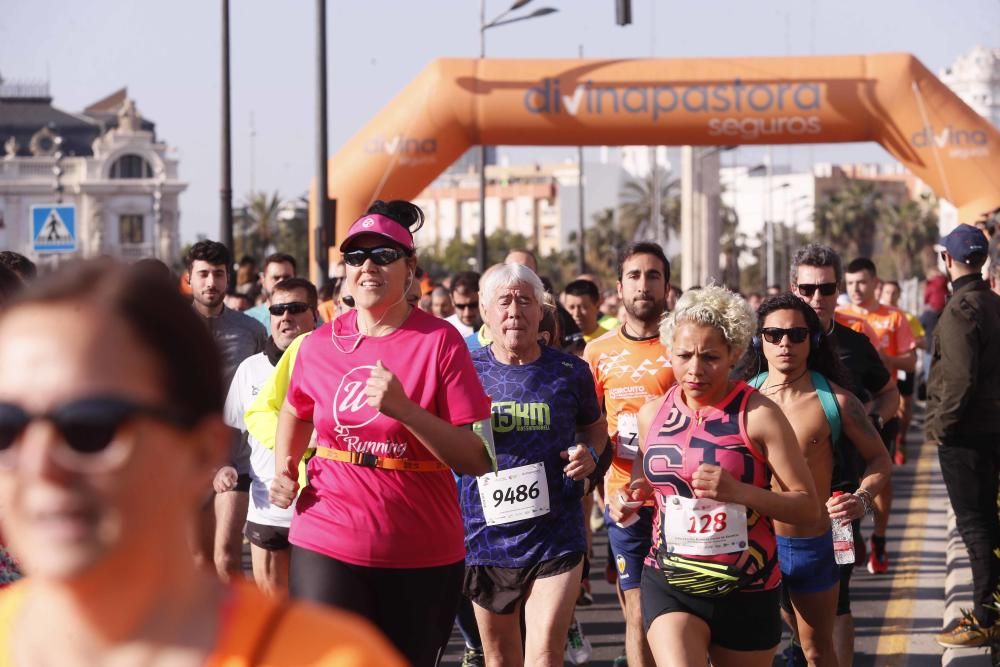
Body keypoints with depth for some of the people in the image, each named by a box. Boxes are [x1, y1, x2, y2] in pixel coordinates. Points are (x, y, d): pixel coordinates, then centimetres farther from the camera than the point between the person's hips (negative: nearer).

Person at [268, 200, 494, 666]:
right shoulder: (319, 346, 3)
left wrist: (404, 409, -24)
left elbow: (478, 460, -13)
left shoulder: (439, 342, -7)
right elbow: (296, 411, 27)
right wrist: (285, 471, 9)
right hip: (328, 547, 2)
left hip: (423, 557, -2)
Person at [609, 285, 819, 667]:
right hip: (669, 584, 2)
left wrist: (739, 491, -26)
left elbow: (808, 507, -12)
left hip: (745, 591, -2)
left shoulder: (757, 415, -11)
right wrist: (633, 496, 1)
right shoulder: (653, 414, 4)